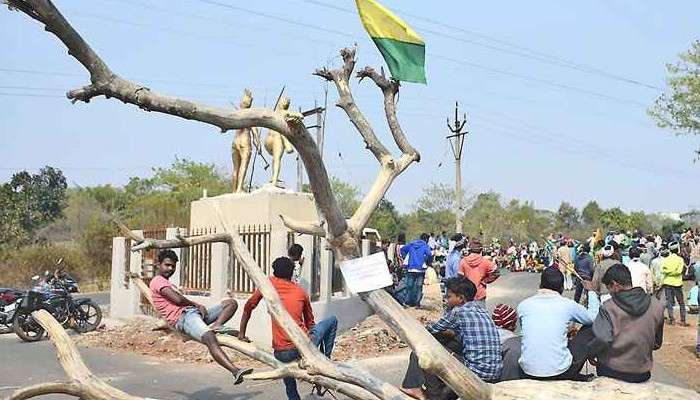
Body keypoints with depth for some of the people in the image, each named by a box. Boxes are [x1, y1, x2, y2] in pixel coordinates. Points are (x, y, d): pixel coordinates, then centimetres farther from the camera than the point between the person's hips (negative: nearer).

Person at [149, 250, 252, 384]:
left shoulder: (167, 283, 33)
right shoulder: (158, 281, 2)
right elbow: (178, 299, -12)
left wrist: (198, 306, 6)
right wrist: (196, 304, 5)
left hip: (194, 312, 10)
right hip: (183, 317, -10)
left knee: (231, 303, 0)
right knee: (210, 339, -36)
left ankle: (214, 326, -27)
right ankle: (235, 372, -49)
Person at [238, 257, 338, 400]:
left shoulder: (268, 283, 9)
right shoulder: (301, 292, 12)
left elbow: (248, 307, 13)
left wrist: (241, 334, 22)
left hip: (281, 354, 1)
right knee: (332, 320, 23)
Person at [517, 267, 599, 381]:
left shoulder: (523, 305, 2)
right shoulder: (568, 304, -4)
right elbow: (593, 317, 15)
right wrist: (591, 291, 31)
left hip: (528, 373, 2)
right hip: (559, 373, -2)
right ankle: (573, 376, 24)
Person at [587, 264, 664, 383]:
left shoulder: (608, 308, -14)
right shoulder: (657, 306, -3)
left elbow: (601, 341, -26)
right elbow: (657, 343, 10)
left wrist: (589, 353, -7)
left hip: (611, 372, -4)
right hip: (642, 374, 4)